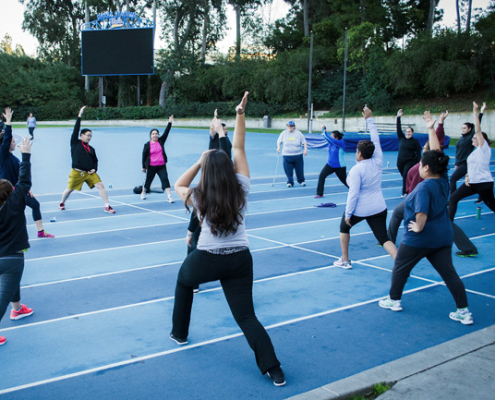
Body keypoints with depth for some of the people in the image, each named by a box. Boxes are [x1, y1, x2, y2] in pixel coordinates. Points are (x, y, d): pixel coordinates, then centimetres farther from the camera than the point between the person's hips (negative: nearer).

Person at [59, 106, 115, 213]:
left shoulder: (91, 149, 13)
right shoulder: (75, 143, 2)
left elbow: (95, 160, 20)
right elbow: (76, 129, -6)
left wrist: (94, 169, 0)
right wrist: (79, 116, -10)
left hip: (89, 173, 3)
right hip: (77, 173, -3)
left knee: (101, 185, -12)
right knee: (69, 189, 9)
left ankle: (107, 206, -9)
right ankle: (62, 203, 38)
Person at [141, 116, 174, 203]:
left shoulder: (161, 141, 4)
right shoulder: (147, 145, -3)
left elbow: (166, 132, -5)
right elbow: (144, 156, 2)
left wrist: (170, 123, -14)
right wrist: (144, 167, 4)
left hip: (161, 166, 2)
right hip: (151, 166, -2)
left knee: (165, 179, -10)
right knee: (148, 180, 12)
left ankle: (169, 196, -13)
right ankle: (143, 192, 38)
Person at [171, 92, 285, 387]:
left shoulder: (199, 197, -5)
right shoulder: (241, 189, -3)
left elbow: (178, 186, 17)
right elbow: (238, 149, 5)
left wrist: (200, 162, 10)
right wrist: (240, 115, 3)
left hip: (207, 260, -1)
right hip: (240, 260, 1)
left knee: (184, 280, 32)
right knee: (246, 316, 3)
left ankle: (180, 333, 42)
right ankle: (273, 368, -10)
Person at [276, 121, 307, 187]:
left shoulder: (298, 133, -1)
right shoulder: (284, 133, 4)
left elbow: (304, 142, 5)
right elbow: (279, 141, 12)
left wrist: (305, 149, -7)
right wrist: (278, 147, -5)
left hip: (298, 154, -1)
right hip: (287, 155, 1)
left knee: (299, 169, 5)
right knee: (288, 170, -2)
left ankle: (301, 180, 25)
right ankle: (290, 182, 11)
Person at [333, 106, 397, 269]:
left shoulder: (356, 170, -16)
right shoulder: (378, 162, -2)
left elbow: (353, 194, -18)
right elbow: (376, 140, 10)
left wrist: (348, 214, -10)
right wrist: (369, 119, 15)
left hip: (359, 209, -4)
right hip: (378, 208, 4)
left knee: (344, 227, 24)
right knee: (384, 238, 1)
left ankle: (345, 260, 31)